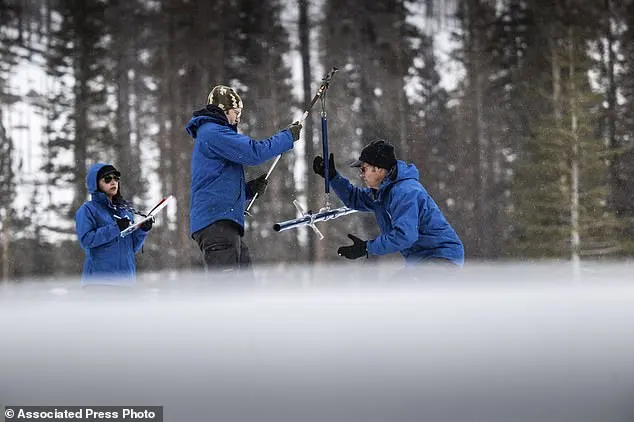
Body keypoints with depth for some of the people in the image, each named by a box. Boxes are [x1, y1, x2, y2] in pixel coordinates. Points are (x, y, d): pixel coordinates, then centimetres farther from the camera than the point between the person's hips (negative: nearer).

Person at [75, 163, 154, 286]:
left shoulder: (125, 210, 18)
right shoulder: (87, 210, 1)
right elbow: (86, 239, -13)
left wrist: (143, 230, -1)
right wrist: (116, 228, -15)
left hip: (126, 276, 6)